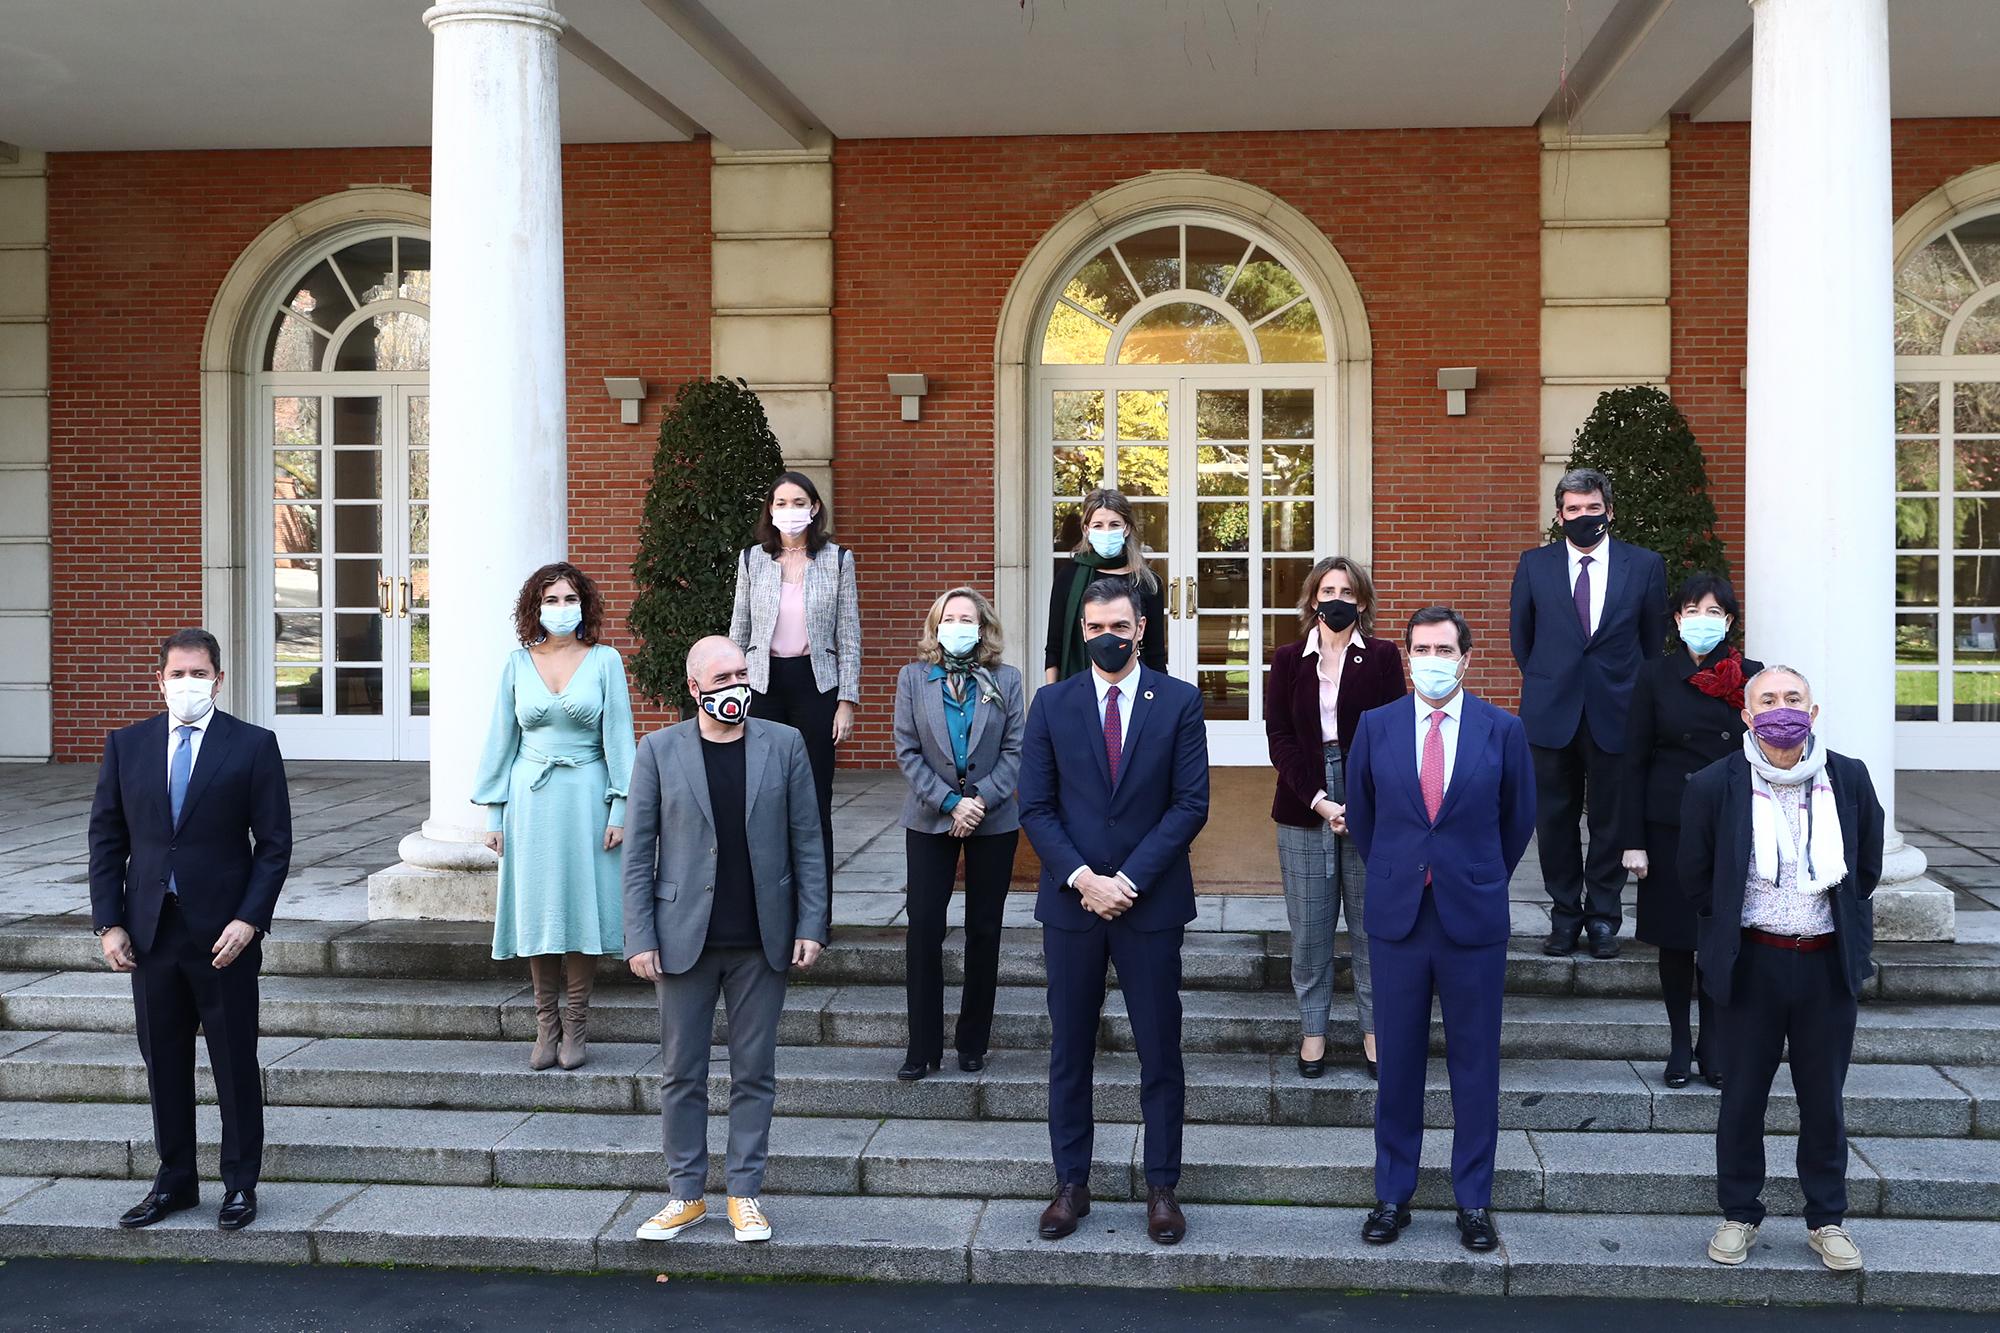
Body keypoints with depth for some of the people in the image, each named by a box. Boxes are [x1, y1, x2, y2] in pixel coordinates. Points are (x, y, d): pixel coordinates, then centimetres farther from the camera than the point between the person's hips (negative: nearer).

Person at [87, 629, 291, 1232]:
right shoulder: (126, 745, 6)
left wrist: (249, 920, -12)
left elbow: (274, 843, -4)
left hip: (223, 934, -3)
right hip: (149, 932, 3)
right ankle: (174, 1180, 25)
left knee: (236, 1064, 6)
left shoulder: (253, 745, -3)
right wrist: (108, 923, 0)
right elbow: (106, 838, 8)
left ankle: (240, 1184, 18)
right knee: (164, 1063, 12)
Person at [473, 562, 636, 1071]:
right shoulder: (518, 663, 5)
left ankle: (575, 1027, 10)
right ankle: (546, 1025, 14)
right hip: (530, 798, 2)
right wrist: (493, 813, 5)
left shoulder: (605, 660, 1)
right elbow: (501, 740, 9)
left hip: (586, 797, -2)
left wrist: (619, 809, -6)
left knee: (582, 907, 1)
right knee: (537, 910, 4)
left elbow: (618, 737, 0)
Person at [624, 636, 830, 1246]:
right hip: (684, 938, 0)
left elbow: (807, 842, 3)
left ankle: (745, 1194, 19)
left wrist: (811, 926, -2)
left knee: (754, 1074, 8)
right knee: (681, 1074, 7)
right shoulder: (659, 750, 0)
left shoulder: (784, 745, 2)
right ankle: (685, 1194, 20)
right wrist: (639, 938, -5)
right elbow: (639, 850, 1)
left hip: (762, 942, 1)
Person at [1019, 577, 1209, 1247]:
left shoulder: (1179, 701, -1)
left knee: (1160, 1052, 5)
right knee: (1070, 1050, 9)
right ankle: (1071, 1183, 20)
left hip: (1151, 902, -1)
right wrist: (1081, 879, -12)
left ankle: (1162, 1187, 16)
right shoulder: (1053, 704, 4)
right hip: (1071, 901, 2)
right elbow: (1036, 807, 1)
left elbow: (1191, 804, -5)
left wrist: (1129, 879, -12)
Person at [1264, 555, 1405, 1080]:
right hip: (1302, 808, 1)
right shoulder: (1288, 660, 6)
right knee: (1309, 925, 5)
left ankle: (1375, 1028, 14)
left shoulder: (1382, 657, 3)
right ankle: (1312, 1030, 15)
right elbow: (1278, 736, 0)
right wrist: (1317, 800, -12)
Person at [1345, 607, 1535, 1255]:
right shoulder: (1376, 726, 2)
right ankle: (1393, 1195, 20)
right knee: (1398, 1062, 8)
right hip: (1396, 916, 1)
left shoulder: (1503, 730, -1)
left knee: (1475, 1065, 6)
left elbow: (1519, 819, 11)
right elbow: (1359, 812, 15)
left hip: (1473, 917, -1)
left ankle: (1473, 1200, 18)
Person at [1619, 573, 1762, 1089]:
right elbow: (1634, 761, -1)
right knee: (1675, 936, 5)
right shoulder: (1656, 676, 0)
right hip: (1670, 827, -1)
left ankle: (1712, 1044, 19)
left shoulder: (1751, 677, 2)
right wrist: (1633, 840, -6)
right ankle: (1679, 1045, 17)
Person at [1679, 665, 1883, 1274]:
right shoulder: (1714, 785, -7)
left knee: (1824, 1096, 10)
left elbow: (1866, 870, 12)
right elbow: (1696, 877, 5)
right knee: (1742, 1093, 8)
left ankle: (1827, 1219, 25)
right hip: (1752, 962, -1)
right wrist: (1736, 927, 7)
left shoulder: (1850, 780, -1)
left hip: (1827, 962, 1)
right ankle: (1739, 1214, 23)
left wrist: (1847, 931, 12)